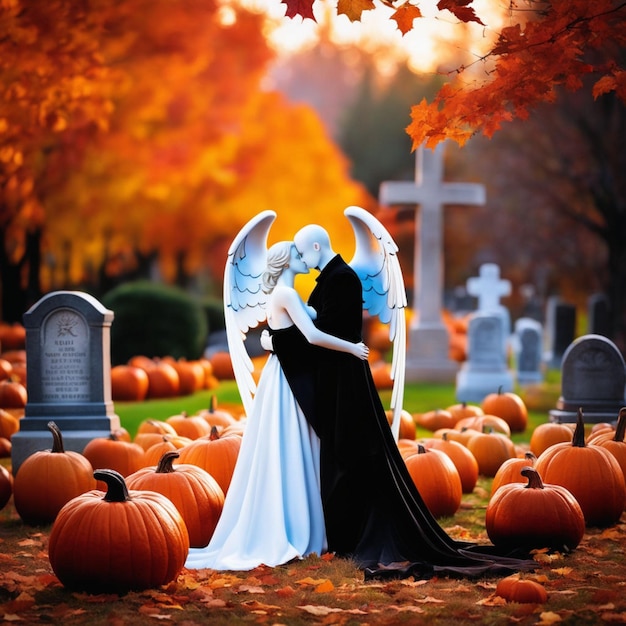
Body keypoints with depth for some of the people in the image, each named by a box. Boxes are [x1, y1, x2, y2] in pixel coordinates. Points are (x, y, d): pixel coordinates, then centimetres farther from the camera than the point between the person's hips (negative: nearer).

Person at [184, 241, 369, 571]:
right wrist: (351, 348, -16)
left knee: (293, 456, 11)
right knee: (283, 457, -6)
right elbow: (313, 335, -24)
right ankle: (280, 540, -3)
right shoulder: (286, 294, -15)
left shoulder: (285, 294, 16)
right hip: (285, 382, -10)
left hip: (291, 380, 10)